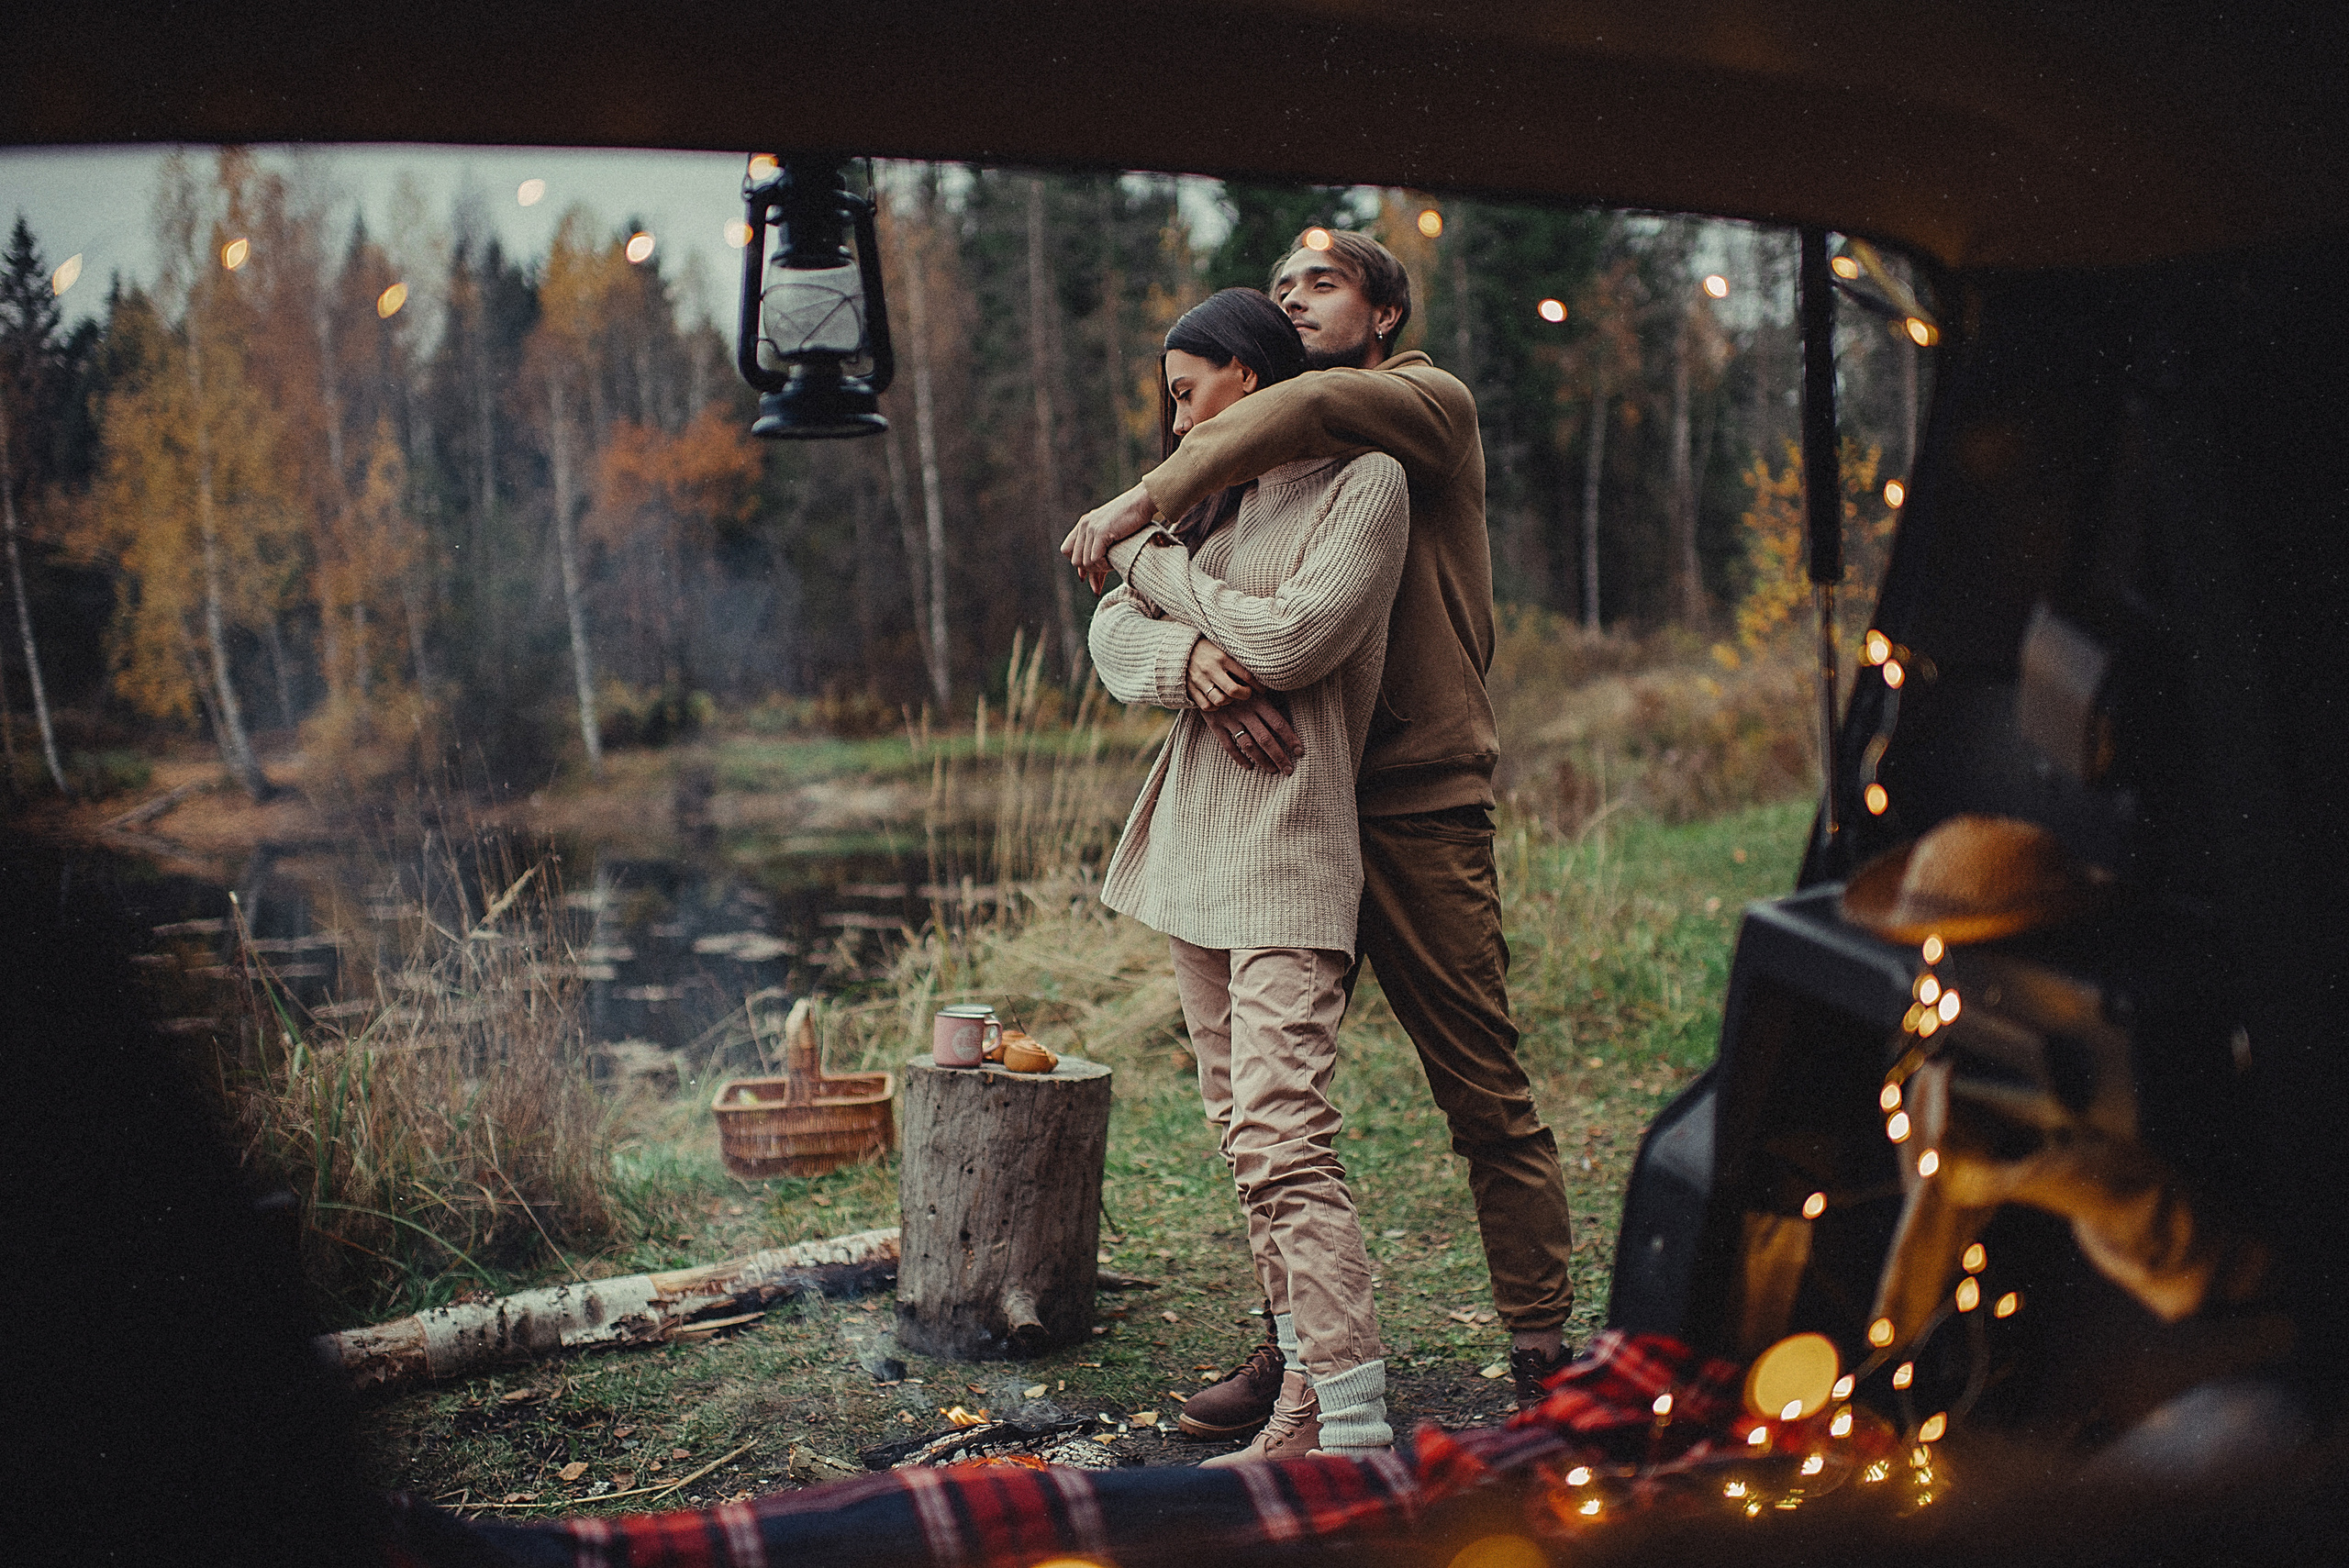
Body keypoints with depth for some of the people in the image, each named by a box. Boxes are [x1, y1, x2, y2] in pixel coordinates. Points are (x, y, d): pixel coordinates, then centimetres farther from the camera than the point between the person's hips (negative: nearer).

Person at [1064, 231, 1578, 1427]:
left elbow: (1319, 405, -22)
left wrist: (1142, 498, -21)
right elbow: (1157, 560, 0)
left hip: (1418, 803, -6)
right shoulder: (1263, 460, 17)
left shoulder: (1435, 406, 0)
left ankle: (1542, 1357, 10)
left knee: (1486, 1098, -1)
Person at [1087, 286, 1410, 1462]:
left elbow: (1288, 641, -15)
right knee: (1245, 1133, 8)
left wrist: (1159, 568, -1)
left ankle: (1356, 1434, -14)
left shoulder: (1364, 482, -3)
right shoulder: (1219, 497, 20)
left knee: (1283, 1134, -17)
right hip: (1193, 839, 8)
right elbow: (1114, 634, 11)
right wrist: (1185, 656, -12)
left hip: (1288, 845, -8)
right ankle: (1307, 1406, 15)